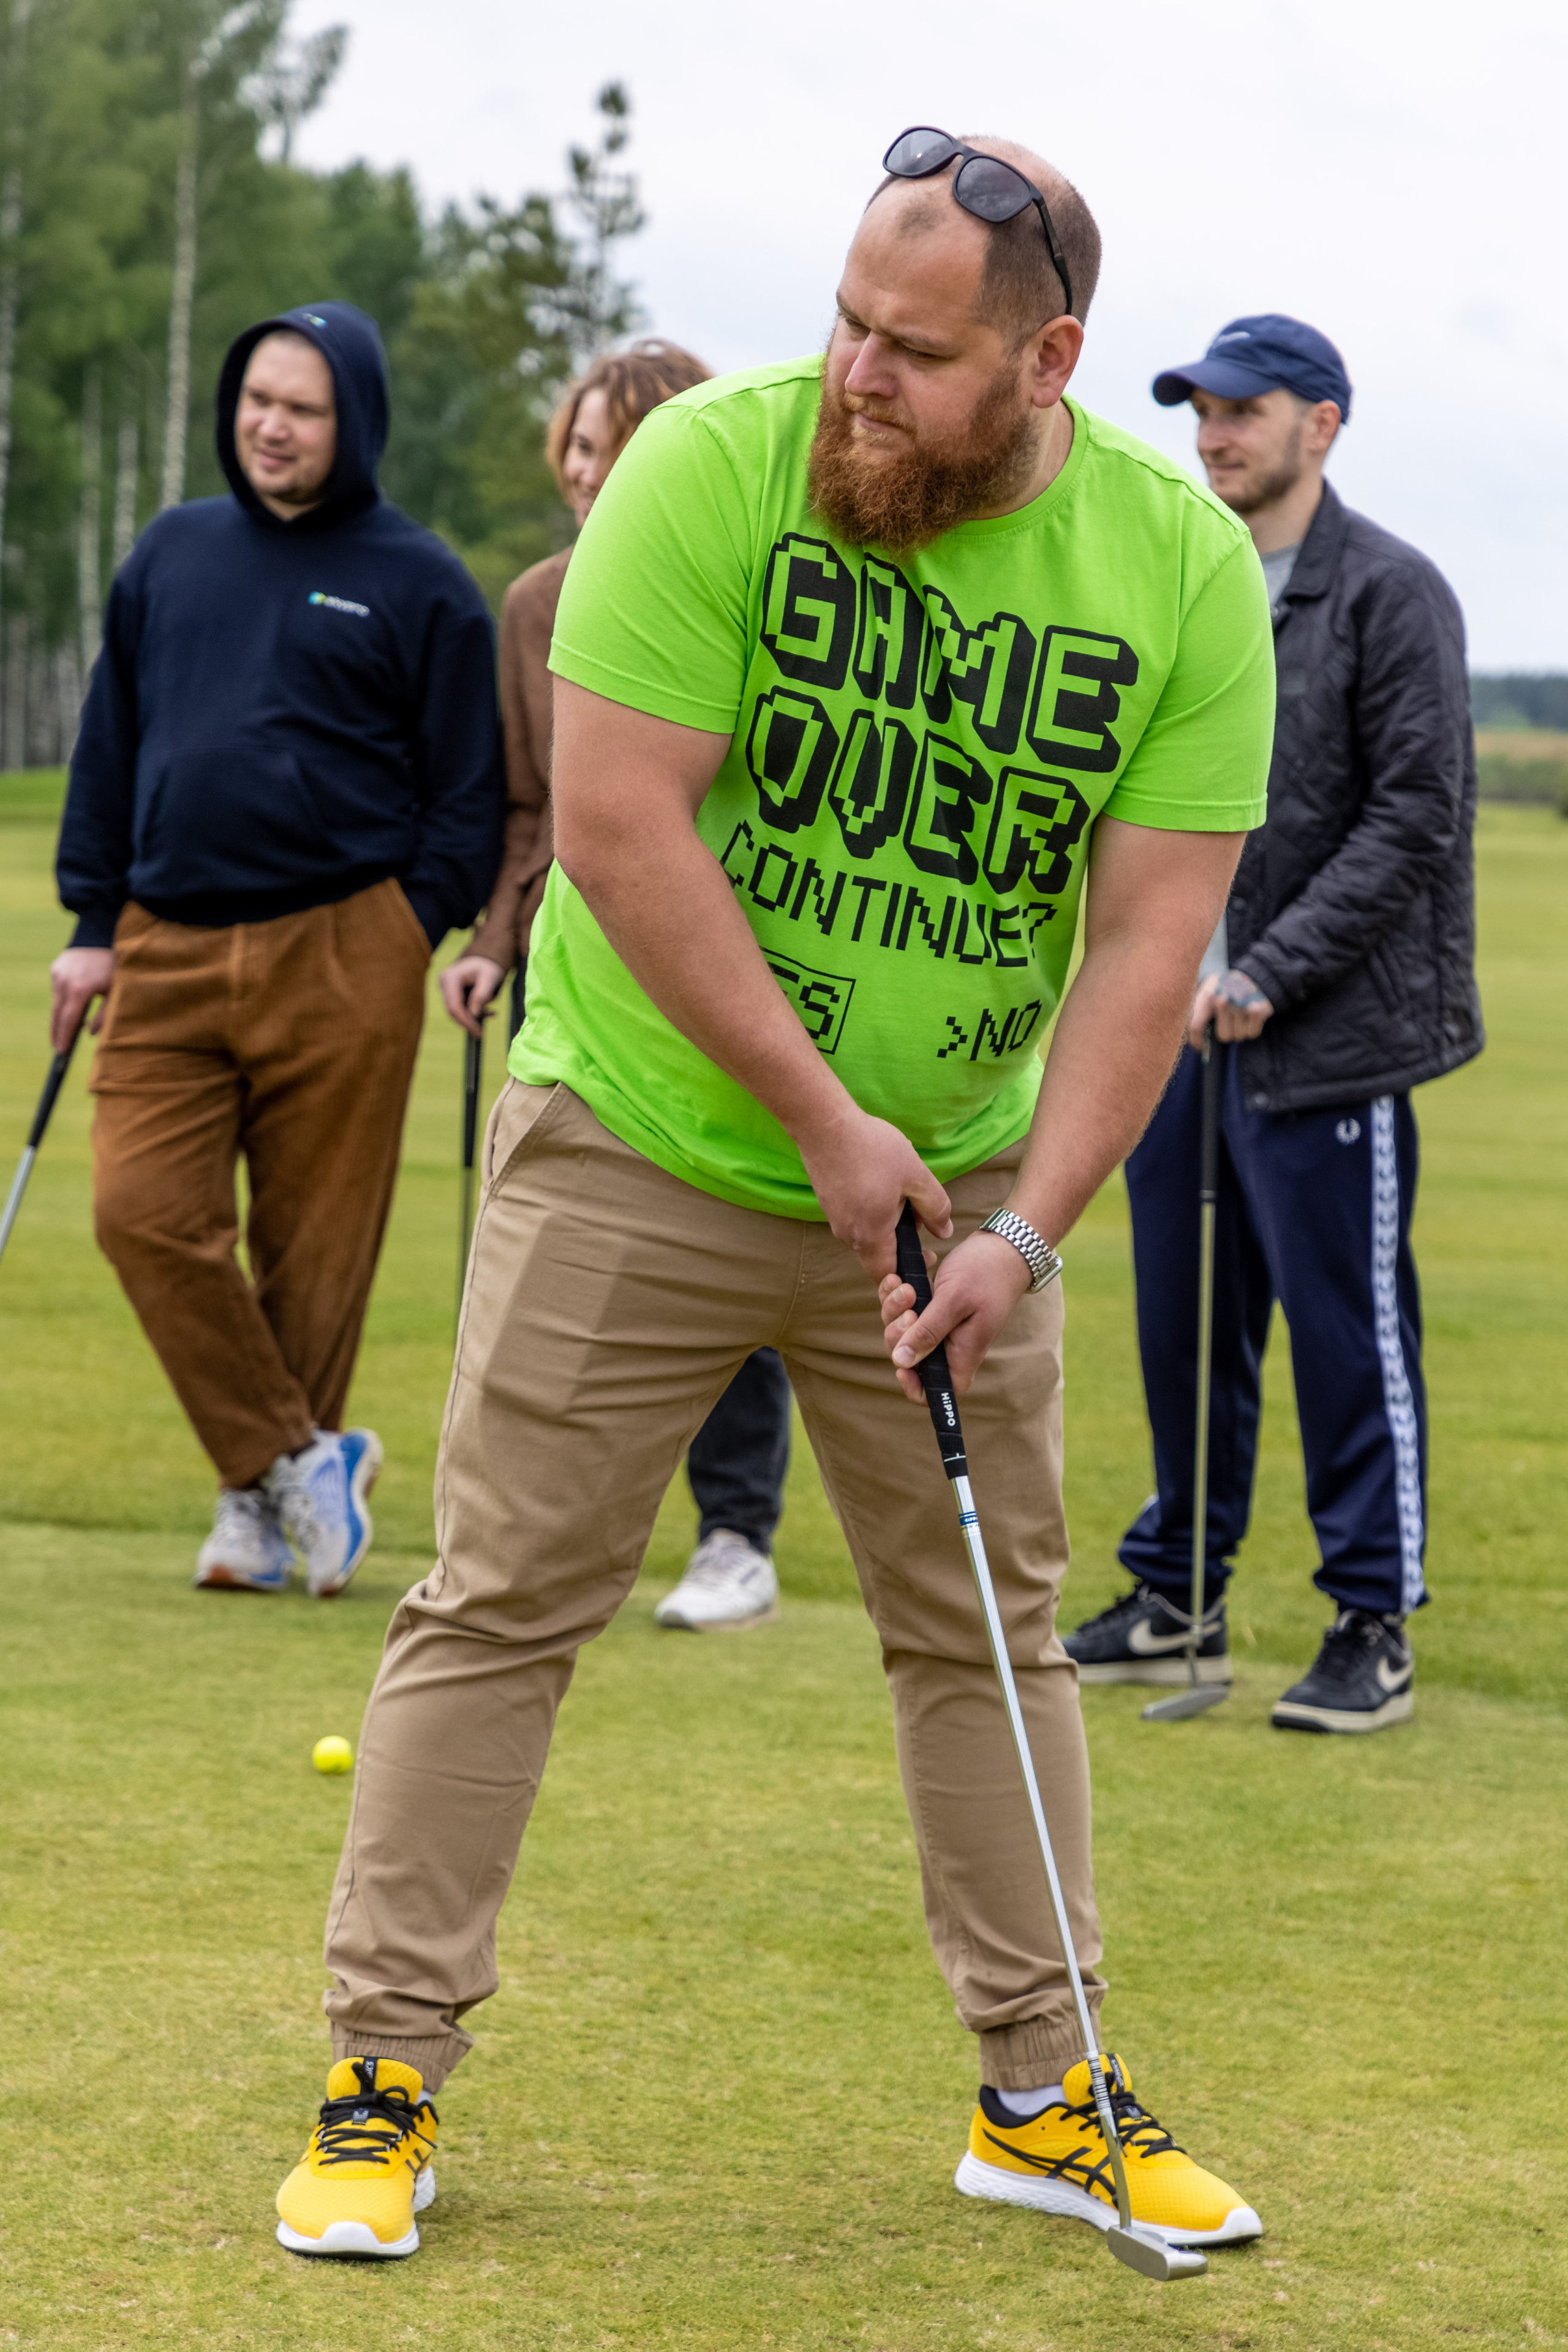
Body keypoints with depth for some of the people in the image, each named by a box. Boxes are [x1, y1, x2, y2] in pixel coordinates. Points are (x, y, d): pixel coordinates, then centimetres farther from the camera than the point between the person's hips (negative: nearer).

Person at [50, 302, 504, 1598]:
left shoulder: (417, 582, 3)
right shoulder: (172, 554, 14)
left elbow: (466, 792, 3)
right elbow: (110, 749, 18)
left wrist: (417, 935, -7)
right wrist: (93, 924, 13)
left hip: (339, 959, -3)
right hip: (170, 948, 4)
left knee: (315, 1244, 0)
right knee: (142, 1208, -10)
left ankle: (267, 1507, 13)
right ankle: (296, 1457, 2)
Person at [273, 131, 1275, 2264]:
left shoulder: (1187, 568, -11)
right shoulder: (713, 464, -18)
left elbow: (1151, 938, -10)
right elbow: (618, 824, -20)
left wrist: (1024, 1230, -18)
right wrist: (824, 1120, -18)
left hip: (955, 1183, 3)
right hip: (641, 1145, -3)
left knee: (989, 1625, 10)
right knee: (503, 1606, -1)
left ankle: (1044, 2098, 22)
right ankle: (385, 2082, 8)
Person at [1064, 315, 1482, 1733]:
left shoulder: (1390, 594, -6)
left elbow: (1414, 818, -11)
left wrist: (1270, 975, -15)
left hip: (1329, 1039, -6)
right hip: (1178, 1028, 6)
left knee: (1350, 1334, -1)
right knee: (1184, 1326, 12)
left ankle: (1376, 1627, 7)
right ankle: (1176, 1601, 23)